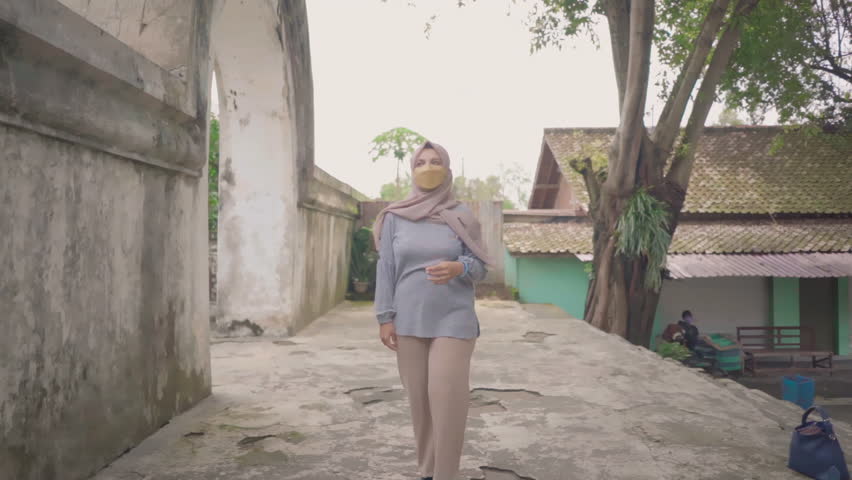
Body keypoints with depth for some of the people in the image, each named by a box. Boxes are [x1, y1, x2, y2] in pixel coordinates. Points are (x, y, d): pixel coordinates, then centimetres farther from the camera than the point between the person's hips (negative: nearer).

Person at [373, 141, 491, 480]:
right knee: (419, 399, 6)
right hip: (408, 323, 2)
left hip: (453, 322, -1)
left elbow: (480, 268, 2)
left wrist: (458, 268, -21)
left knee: (447, 399, -8)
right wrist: (385, 318, -2)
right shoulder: (394, 217, 5)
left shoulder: (461, 217, 3)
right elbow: (385, 269, 5)